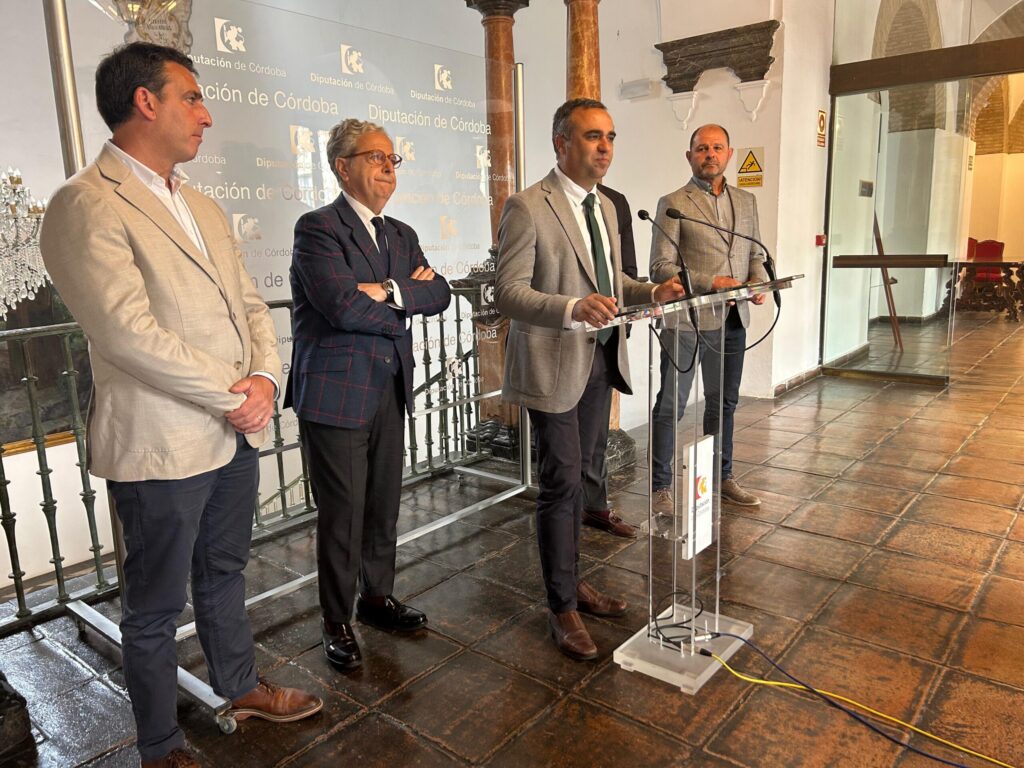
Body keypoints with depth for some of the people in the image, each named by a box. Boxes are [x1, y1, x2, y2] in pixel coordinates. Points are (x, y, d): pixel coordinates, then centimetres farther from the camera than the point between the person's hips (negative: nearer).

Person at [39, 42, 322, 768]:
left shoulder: (204, 206, 13)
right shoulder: (86, 206, -13)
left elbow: (249, 301, 11)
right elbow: (129, 333, -21)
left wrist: (264, 378, -7)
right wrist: (232, 396, -15)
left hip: (236, 433, 8)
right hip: (162, 444, -7)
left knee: (224, 573, 24)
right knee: (156, 605, 11)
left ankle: (242, 687, 44)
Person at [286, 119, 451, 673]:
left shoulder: (402, 234, 16)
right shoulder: (318, 228, -8)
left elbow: (439, 294, 3)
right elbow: (343, 305, -21)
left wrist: (389, 291, -14)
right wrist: (405, 303, -6)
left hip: (389, 391, 7)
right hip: (335, 393, -7)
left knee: (384, 505, 16)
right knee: (342, 514, 2)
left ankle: (377, 597, 35)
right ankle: (337, 622, 21)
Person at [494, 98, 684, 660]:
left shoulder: (605, 207, 13)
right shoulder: (527, 208, -13)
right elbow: (508, 293, -18)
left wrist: (651, 293, 3)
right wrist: (573, 309, -33)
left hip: (600, 359, 8)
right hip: (555, 364, -7)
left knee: (575, 478, 17)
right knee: (560, 486, -1)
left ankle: (571, 581, 33)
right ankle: (562, 608, 15)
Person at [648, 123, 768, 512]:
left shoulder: (746, 201, 14)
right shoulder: (673, 203, -5)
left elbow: (756, 253, 19)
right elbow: (661, 266, -11)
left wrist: (758, 282, -2)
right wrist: (711, 283, -19)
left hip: (732, 320, 6)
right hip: (686, 321, -6)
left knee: (724, 403, 16)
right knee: (670, 406, 0)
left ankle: (722, 477, 31)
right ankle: (660, 487, 12)